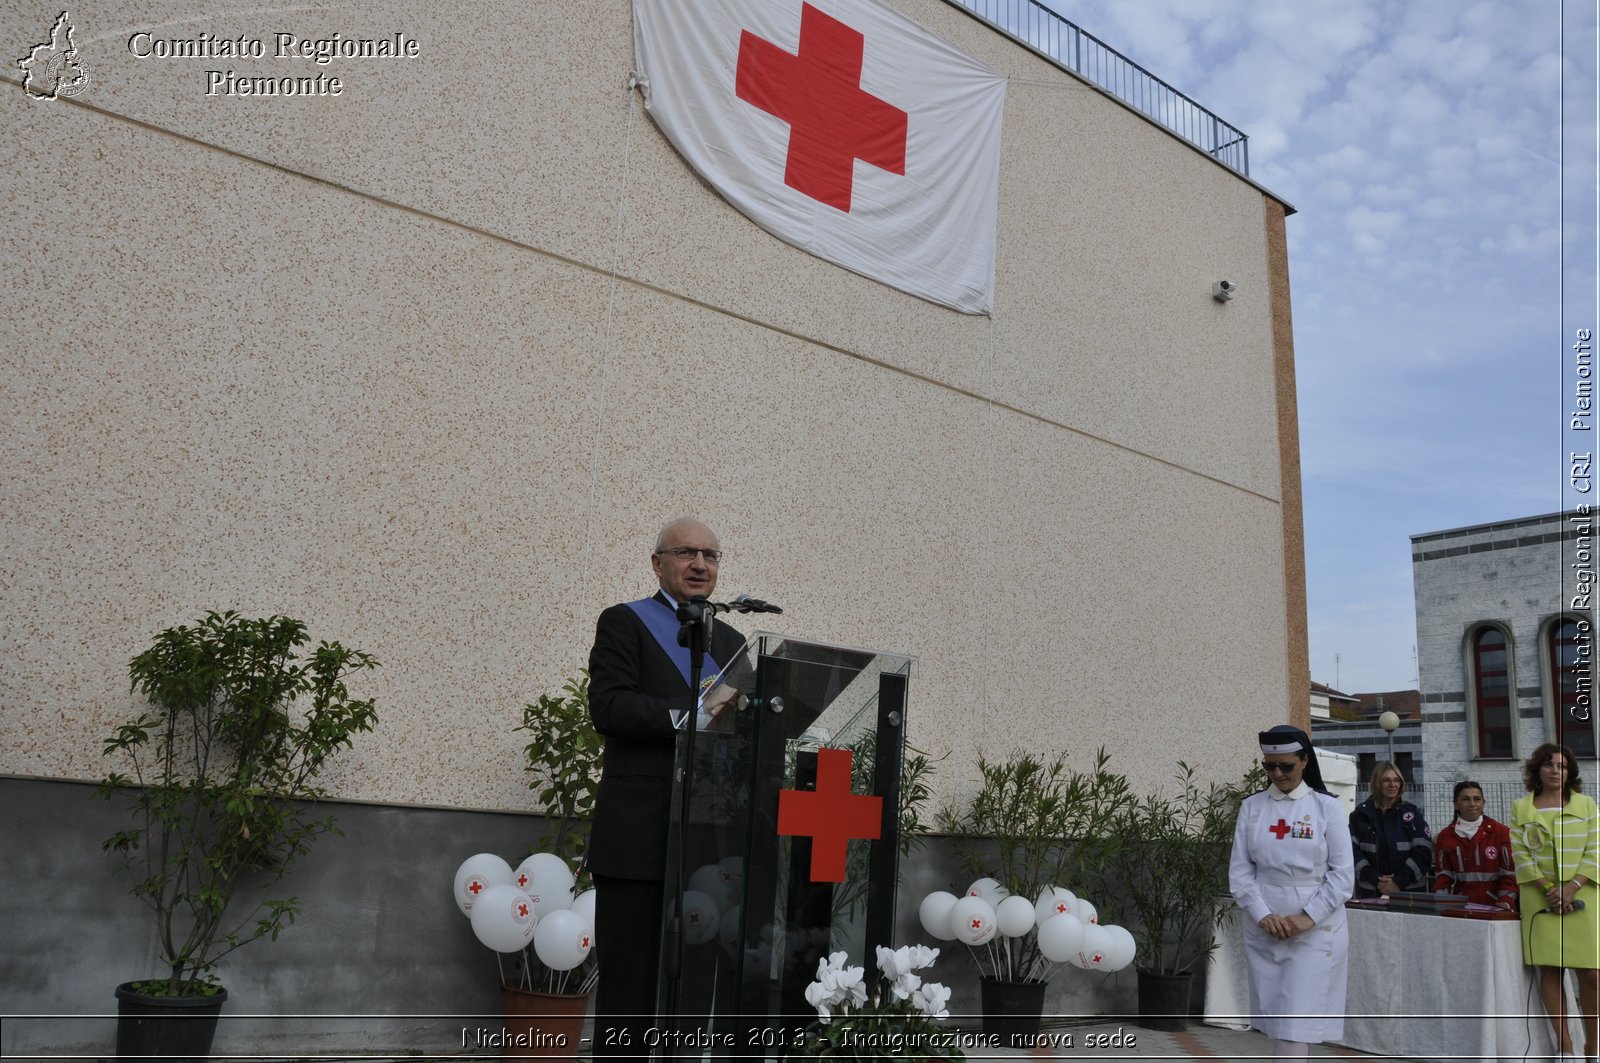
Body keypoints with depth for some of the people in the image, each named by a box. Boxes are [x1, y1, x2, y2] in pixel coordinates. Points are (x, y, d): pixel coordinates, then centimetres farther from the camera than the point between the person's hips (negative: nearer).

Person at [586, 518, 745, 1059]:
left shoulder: (731, 641, 20)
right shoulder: (624, 622, 3)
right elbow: (608, 707, -11)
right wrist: (689, 713, -24)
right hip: (640, 837, -5)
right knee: (630, 982, 1)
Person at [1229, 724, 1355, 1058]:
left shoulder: (1327, 806, -2)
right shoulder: (1252, 807, 4)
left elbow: (1343, 873, -4)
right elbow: (1239, 870, 3)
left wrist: (1308, 918, -13)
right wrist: (1263, 915, -11)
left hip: (1316, 929, -3)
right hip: (1263, 929, 3)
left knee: (1296, 1025, -7)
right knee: (1275, 1019, 10)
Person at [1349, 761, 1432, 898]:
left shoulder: (1411, 812, 6)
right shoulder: (1361, 814, 5)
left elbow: (1423, 852, -1)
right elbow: (1352, 851, -1)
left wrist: (1399, 882, -10)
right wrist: (1376, 880, -12)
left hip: (1409, 891, 0)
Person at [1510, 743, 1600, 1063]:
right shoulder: (1520, 807, 6)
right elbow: (1520, 854, 1)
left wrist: (1571, 887, -11)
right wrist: (1547, 890, -10)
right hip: (1539, 899, 0)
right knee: (1549, 970, 0)